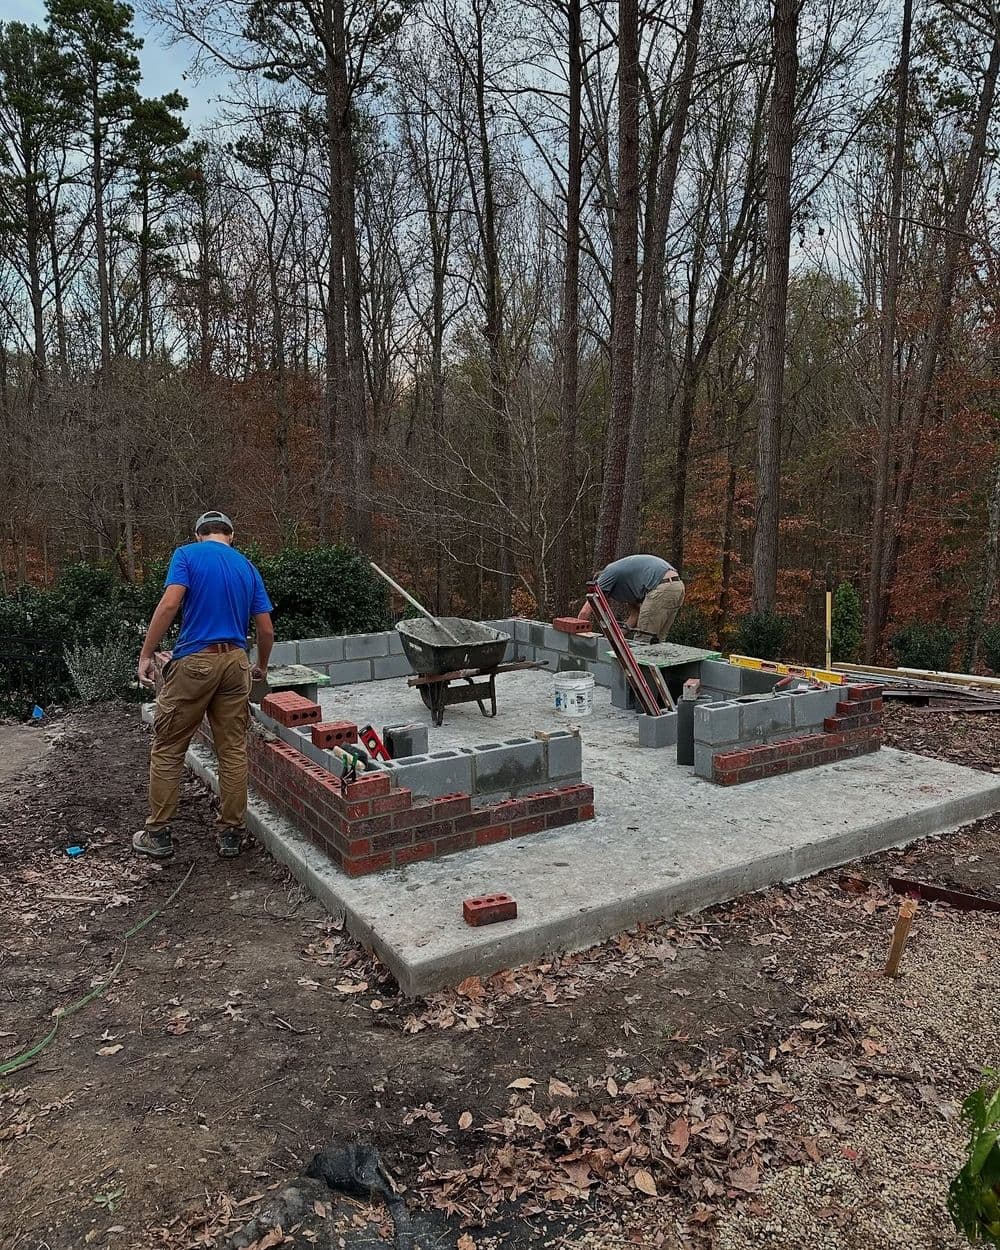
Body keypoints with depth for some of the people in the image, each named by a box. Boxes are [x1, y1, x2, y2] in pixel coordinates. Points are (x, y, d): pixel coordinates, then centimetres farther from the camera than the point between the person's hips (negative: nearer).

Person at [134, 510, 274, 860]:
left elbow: (170, 604, -14)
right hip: (236, 662, 4)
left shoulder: (187, 554, 2)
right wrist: (261, 667, 25)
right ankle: (231, 834, 15)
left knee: (167, 750, 8)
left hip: (194, 662, -3)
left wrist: (146, 655, -10)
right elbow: (266, 628, 9)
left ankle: (158, 834, 14)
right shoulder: (247, 566, 13)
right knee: (233, 751, 9)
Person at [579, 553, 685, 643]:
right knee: (656, 640, 15)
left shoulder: (609, 573, 8)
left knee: (643, 641, -2)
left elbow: (585, 611, 4)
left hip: (662, 588, -9)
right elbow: (635, 614, 28)